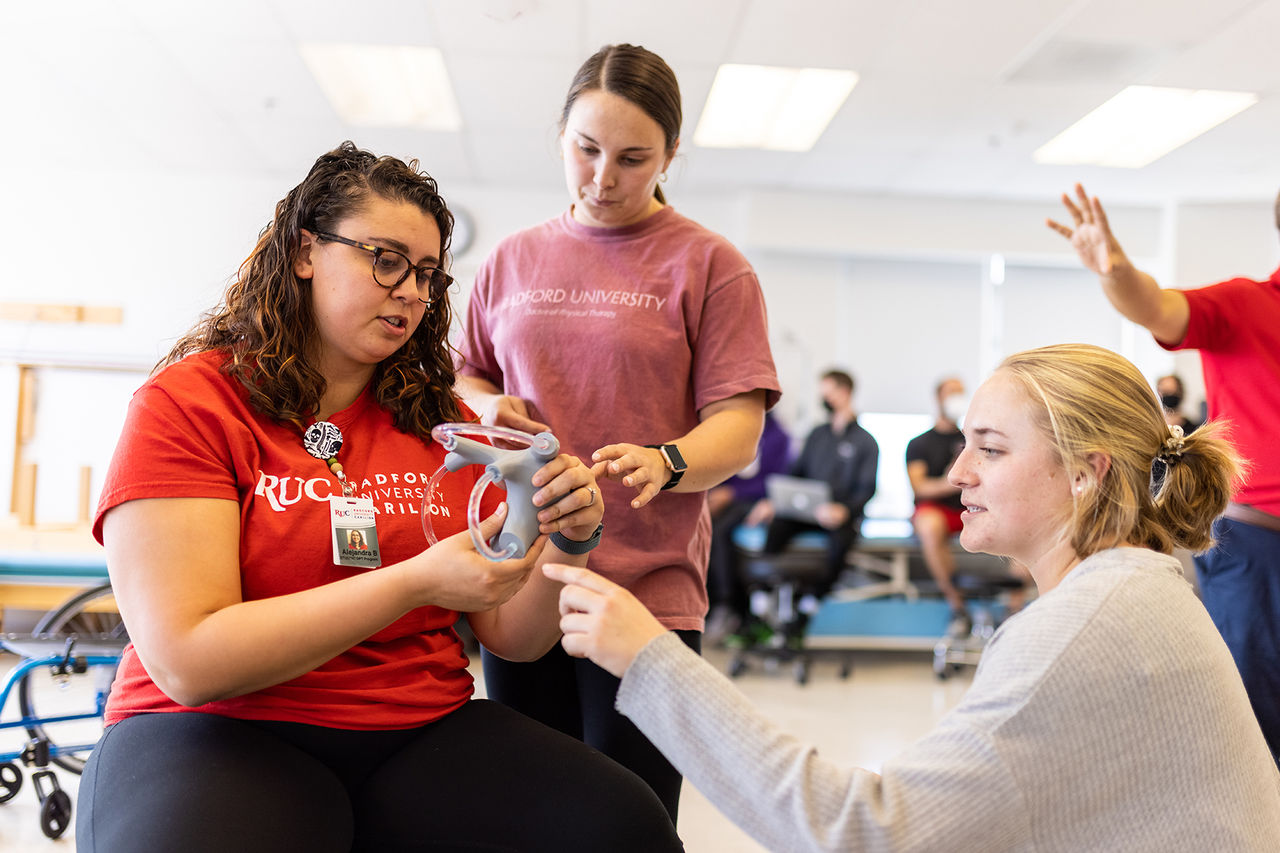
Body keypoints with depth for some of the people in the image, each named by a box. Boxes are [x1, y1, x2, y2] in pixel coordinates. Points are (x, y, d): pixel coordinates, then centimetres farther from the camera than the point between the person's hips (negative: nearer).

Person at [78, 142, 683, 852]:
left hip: (423, 730, 4)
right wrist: (418, 582, -20)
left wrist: (568, 543, -11)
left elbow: (510, 636, 10)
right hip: (223, 732, -3)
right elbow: (189, 660, -14)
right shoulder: (186, 404, -3)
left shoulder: (444, 421, 10)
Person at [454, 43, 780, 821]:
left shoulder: (708, 263, 1)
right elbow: (467, 377, 22)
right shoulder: (513, 260, 12)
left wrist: (665, 461, -26)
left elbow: (738, 426, -5)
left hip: (646, 589, -4)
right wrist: (485, 407, -1)